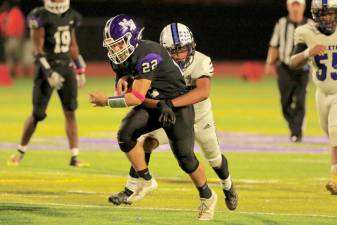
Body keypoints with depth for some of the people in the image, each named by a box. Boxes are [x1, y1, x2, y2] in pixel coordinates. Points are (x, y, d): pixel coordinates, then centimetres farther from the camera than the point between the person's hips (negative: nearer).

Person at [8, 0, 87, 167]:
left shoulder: (70, 17, 9)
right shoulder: (41, 17, -10)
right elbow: (38, 50, -12)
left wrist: (80, 69, 17)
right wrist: (49, 72, -20)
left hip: (66, 66, 5)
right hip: (47, 67, -5)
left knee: (70, 112, -2)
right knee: (38, 114, -1)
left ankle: (74, 158, -1)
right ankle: (20, 152, 18)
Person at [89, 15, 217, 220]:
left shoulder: (147, 55, -31)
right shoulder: (119, 59, -5)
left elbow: (137, 97, -31)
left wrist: (106, 101, -25)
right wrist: (157, 105, -19)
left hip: (177, 103, -7)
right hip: (152, 104, 7)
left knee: (184, 156, -8)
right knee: (125, 134, -18)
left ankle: (207, 196, 16)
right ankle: (146, 181, -1)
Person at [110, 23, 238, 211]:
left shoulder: (201, 63, -33)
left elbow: (203, 92, -50)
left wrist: (173, 102, -61)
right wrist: (124, 80, -55)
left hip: (200, 118, -1)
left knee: (215, 158, 18)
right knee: (146, 142, -23)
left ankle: (228, 187, 50)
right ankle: (130, 191, -14)